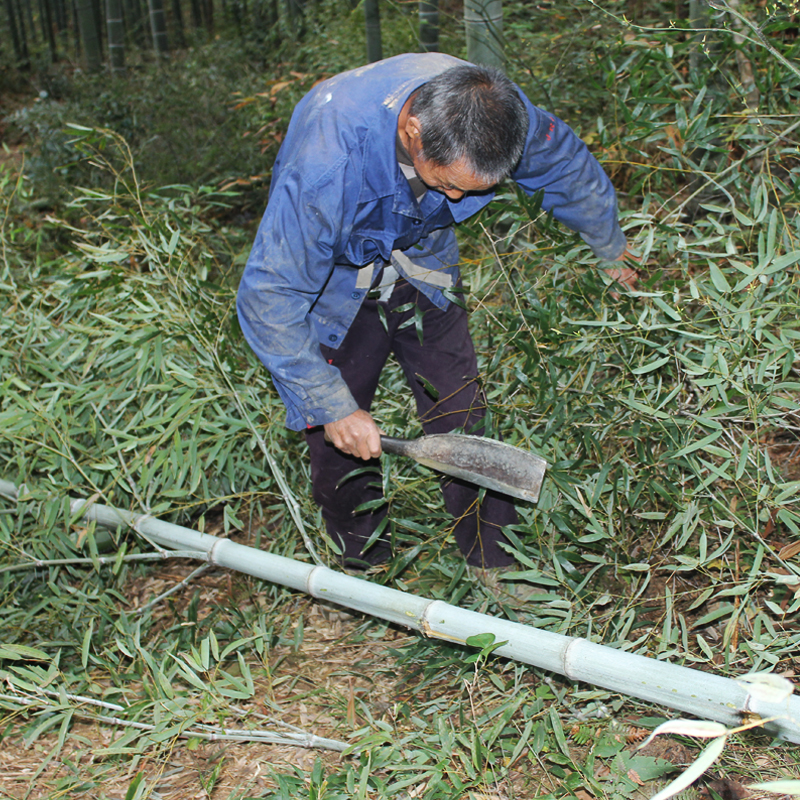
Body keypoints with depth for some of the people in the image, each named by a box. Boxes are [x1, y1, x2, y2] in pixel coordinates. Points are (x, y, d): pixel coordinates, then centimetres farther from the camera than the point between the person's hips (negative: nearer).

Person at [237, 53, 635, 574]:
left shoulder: (496, 110, -27)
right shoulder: (328, 162, -42)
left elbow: (568, 166, -4)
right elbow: (268, 297, -35)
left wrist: (613, 250, 12)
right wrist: (333, 406, -33)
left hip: (423, 264, 3)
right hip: (333, 279, -3)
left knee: (463, 421, 0)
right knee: (339, 440, 0)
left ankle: (497, 573, 17)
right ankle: (365, 573, 25)